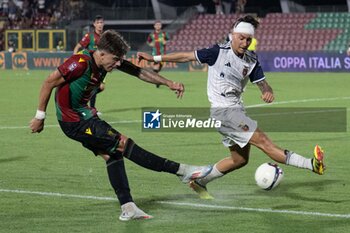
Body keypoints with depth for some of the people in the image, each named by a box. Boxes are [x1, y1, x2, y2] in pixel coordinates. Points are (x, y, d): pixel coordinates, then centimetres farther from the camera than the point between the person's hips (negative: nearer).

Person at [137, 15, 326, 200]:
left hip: (237, 111, 8)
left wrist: (267, 92, -22)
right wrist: (154, 58, 0)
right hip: (222, 110, -8)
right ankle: (311, 165, -28)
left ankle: (200, 182, 25)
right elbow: (188, 56, -1)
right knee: (262, 140, -17)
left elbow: (262, 83, 4)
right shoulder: (219, 52, -9)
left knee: (240, 159, 12)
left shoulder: (251, 61, 6)